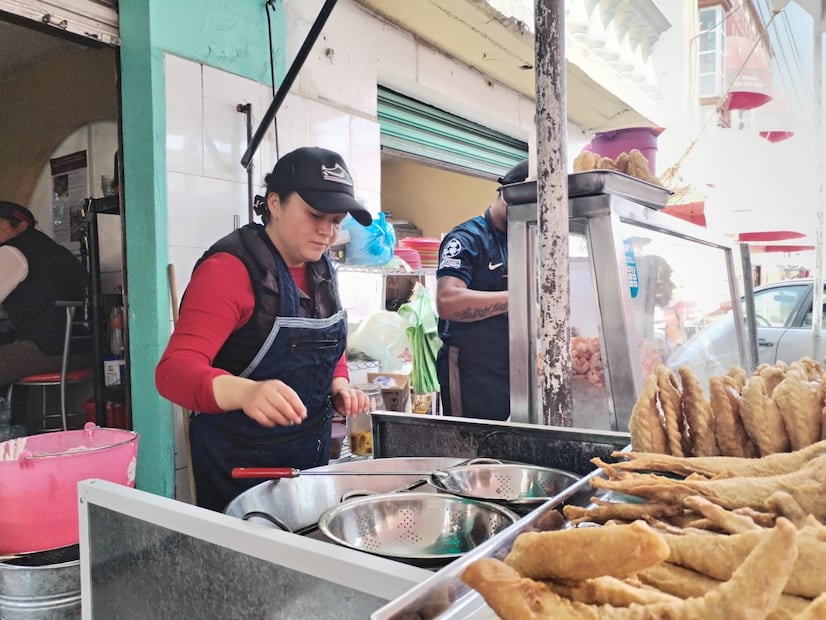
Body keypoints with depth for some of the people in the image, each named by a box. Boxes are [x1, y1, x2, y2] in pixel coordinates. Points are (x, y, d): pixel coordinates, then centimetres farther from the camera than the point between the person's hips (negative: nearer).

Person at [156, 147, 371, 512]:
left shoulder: (321, 270, 3)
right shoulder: (230, 267, -19)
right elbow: (175, 370, -28)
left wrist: (339, 385, -5)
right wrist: (246, 392, -47)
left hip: (312, 453, 7)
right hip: (241, 463, -7)